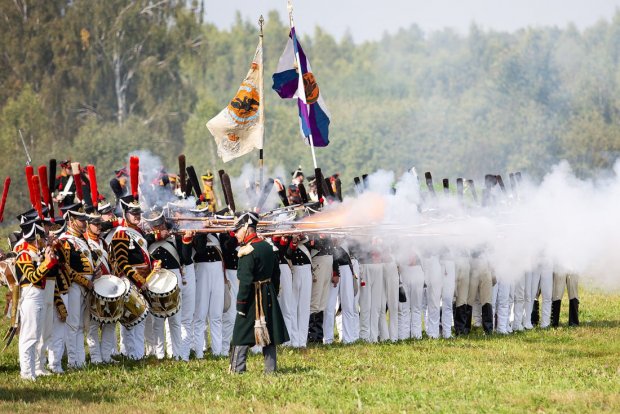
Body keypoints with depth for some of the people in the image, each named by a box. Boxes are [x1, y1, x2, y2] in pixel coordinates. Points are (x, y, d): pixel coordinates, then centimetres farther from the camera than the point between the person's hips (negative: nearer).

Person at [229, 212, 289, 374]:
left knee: (242, 335, -2)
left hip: (253, 298, -8)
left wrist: (241, 304, -16)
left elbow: (245, 281, -20)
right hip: (269, 296, 8)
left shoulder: (248, 251, -16)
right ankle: (271, 369, 12)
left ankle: (237, 370, -3)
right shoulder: (268, 247, 9)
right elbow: (276, 274, 15)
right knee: (268, 334, 11)